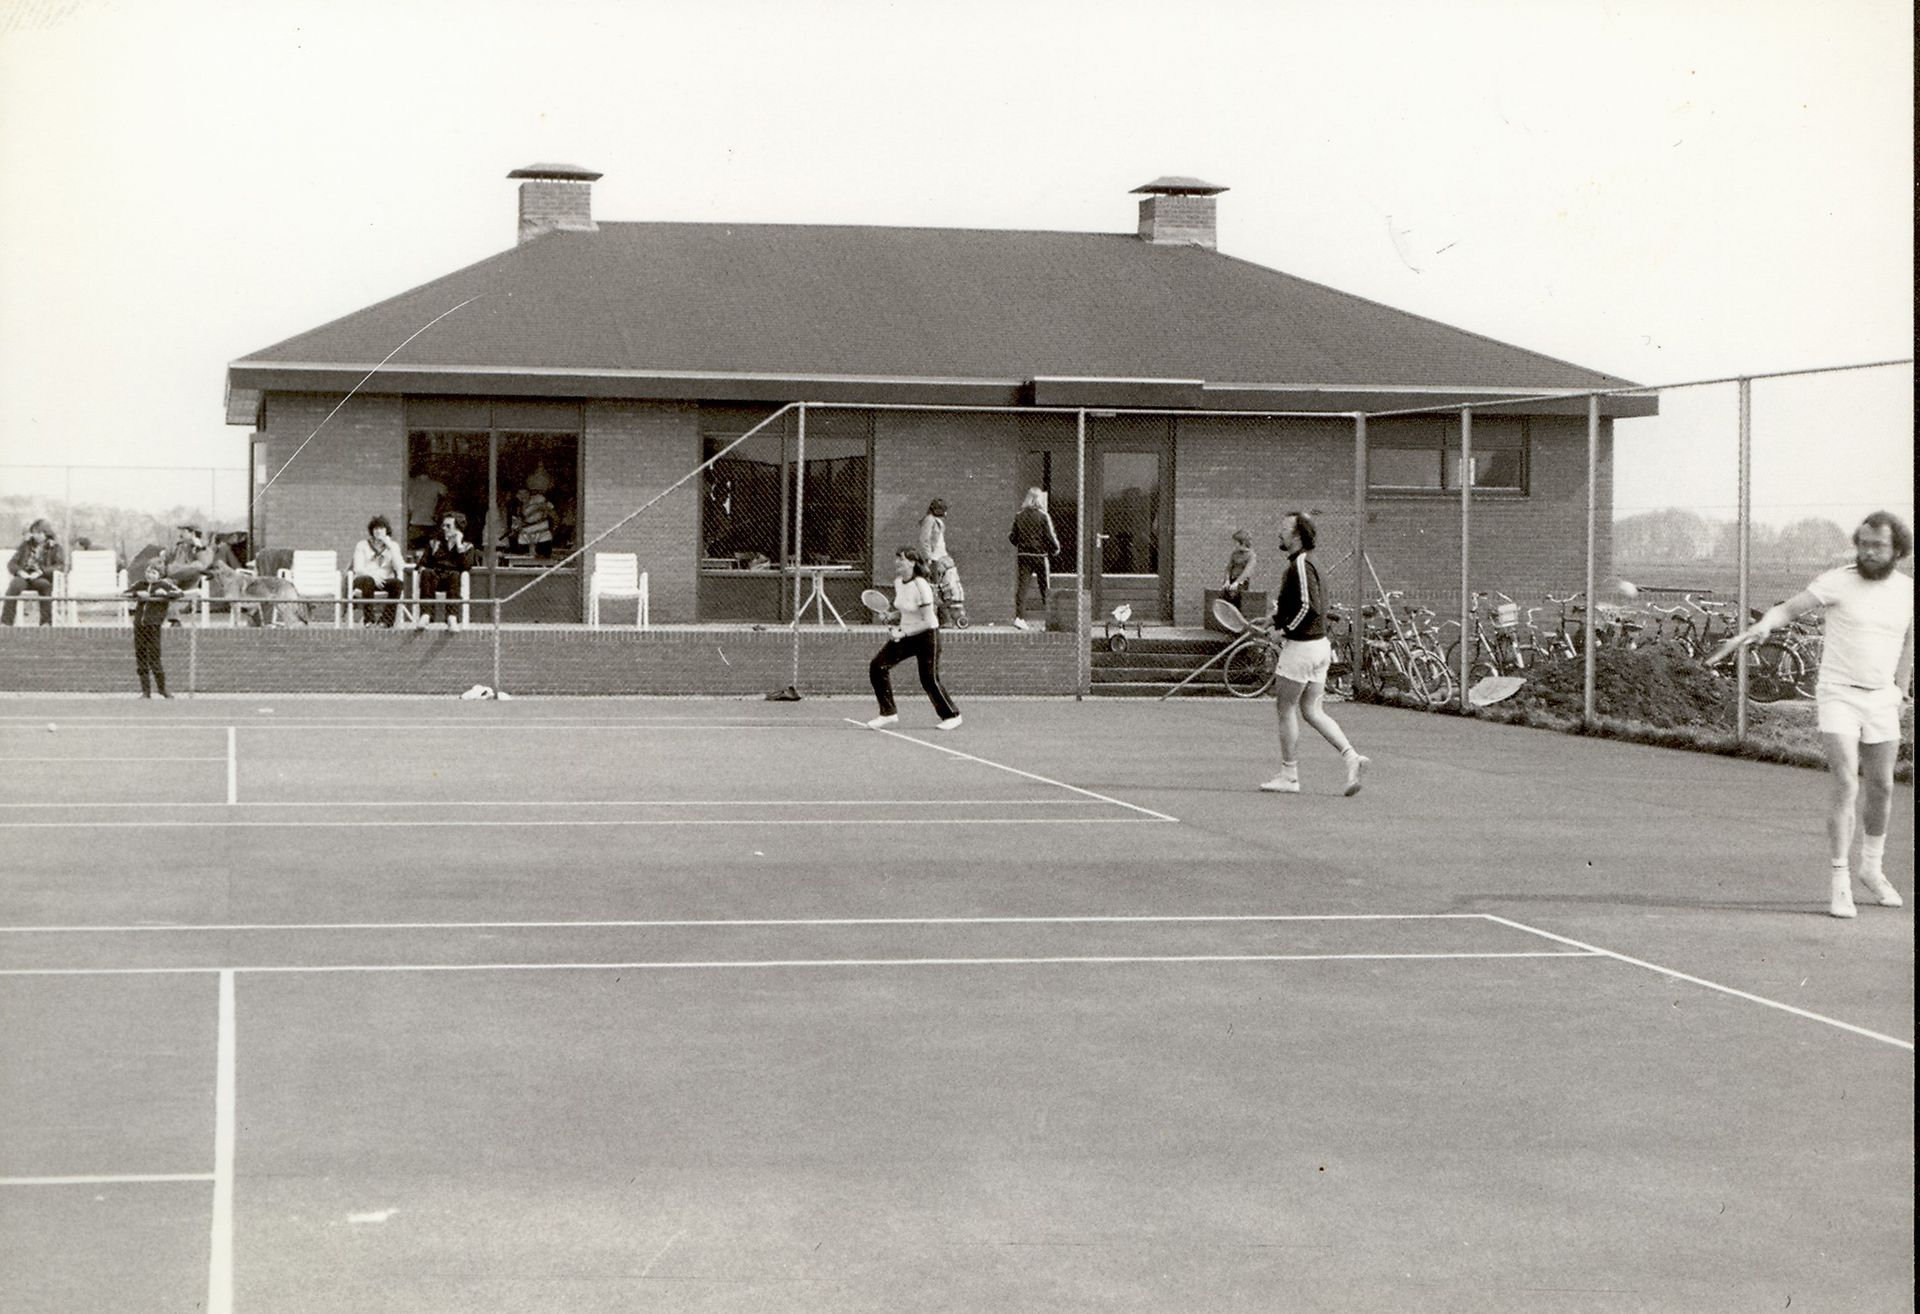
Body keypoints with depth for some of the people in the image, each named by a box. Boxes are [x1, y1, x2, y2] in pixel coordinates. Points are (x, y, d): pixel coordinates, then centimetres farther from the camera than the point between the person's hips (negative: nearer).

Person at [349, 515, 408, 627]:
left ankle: (386, 619, -34)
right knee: (368, 581, -39)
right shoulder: (362, 545, 10)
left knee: (398, 583, -32)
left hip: (384, 581, 2)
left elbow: (400, 567, -4)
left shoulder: (393, 546, 14)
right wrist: (372, 575, -23)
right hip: (363, 579, -2)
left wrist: (390, 546, -9)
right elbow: (358, 568, -3)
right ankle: (370, 619, -37)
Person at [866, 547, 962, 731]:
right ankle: (889, 713, 3)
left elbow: (928, 622, -22)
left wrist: (903, 633, -23)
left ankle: (951, 716, 19)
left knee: (929, 680, -4)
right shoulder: (898, 582, 1)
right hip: (905, 635, 7)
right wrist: (892, 618, 0)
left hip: (926, 635, -7)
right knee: (878, 666, -5)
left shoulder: (921, 586, -22)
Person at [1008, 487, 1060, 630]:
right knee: (1044, 586, 9)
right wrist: (1055, 548, 9)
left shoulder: (1019, 516, 4)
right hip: (1039, 554, -3)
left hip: (1023, 554, 3)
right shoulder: (1043, 516, -9)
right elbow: (1049, 537, -8)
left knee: (1021, 586, -1)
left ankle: (1019, 617, -12)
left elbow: (1014, 538, 7)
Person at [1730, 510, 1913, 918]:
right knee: (1846, 784, -15)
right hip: (1838, 696, -5)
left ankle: (1872, 867, 36)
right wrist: (1763, 625, -39)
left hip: (1881, 700, 5)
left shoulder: (1907, 589, 3)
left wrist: (1901, 687, 17)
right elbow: (1788, 608, -18)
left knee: (1881, 786, 14)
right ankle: (1838, 881, -9)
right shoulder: (1838, 582, -11)